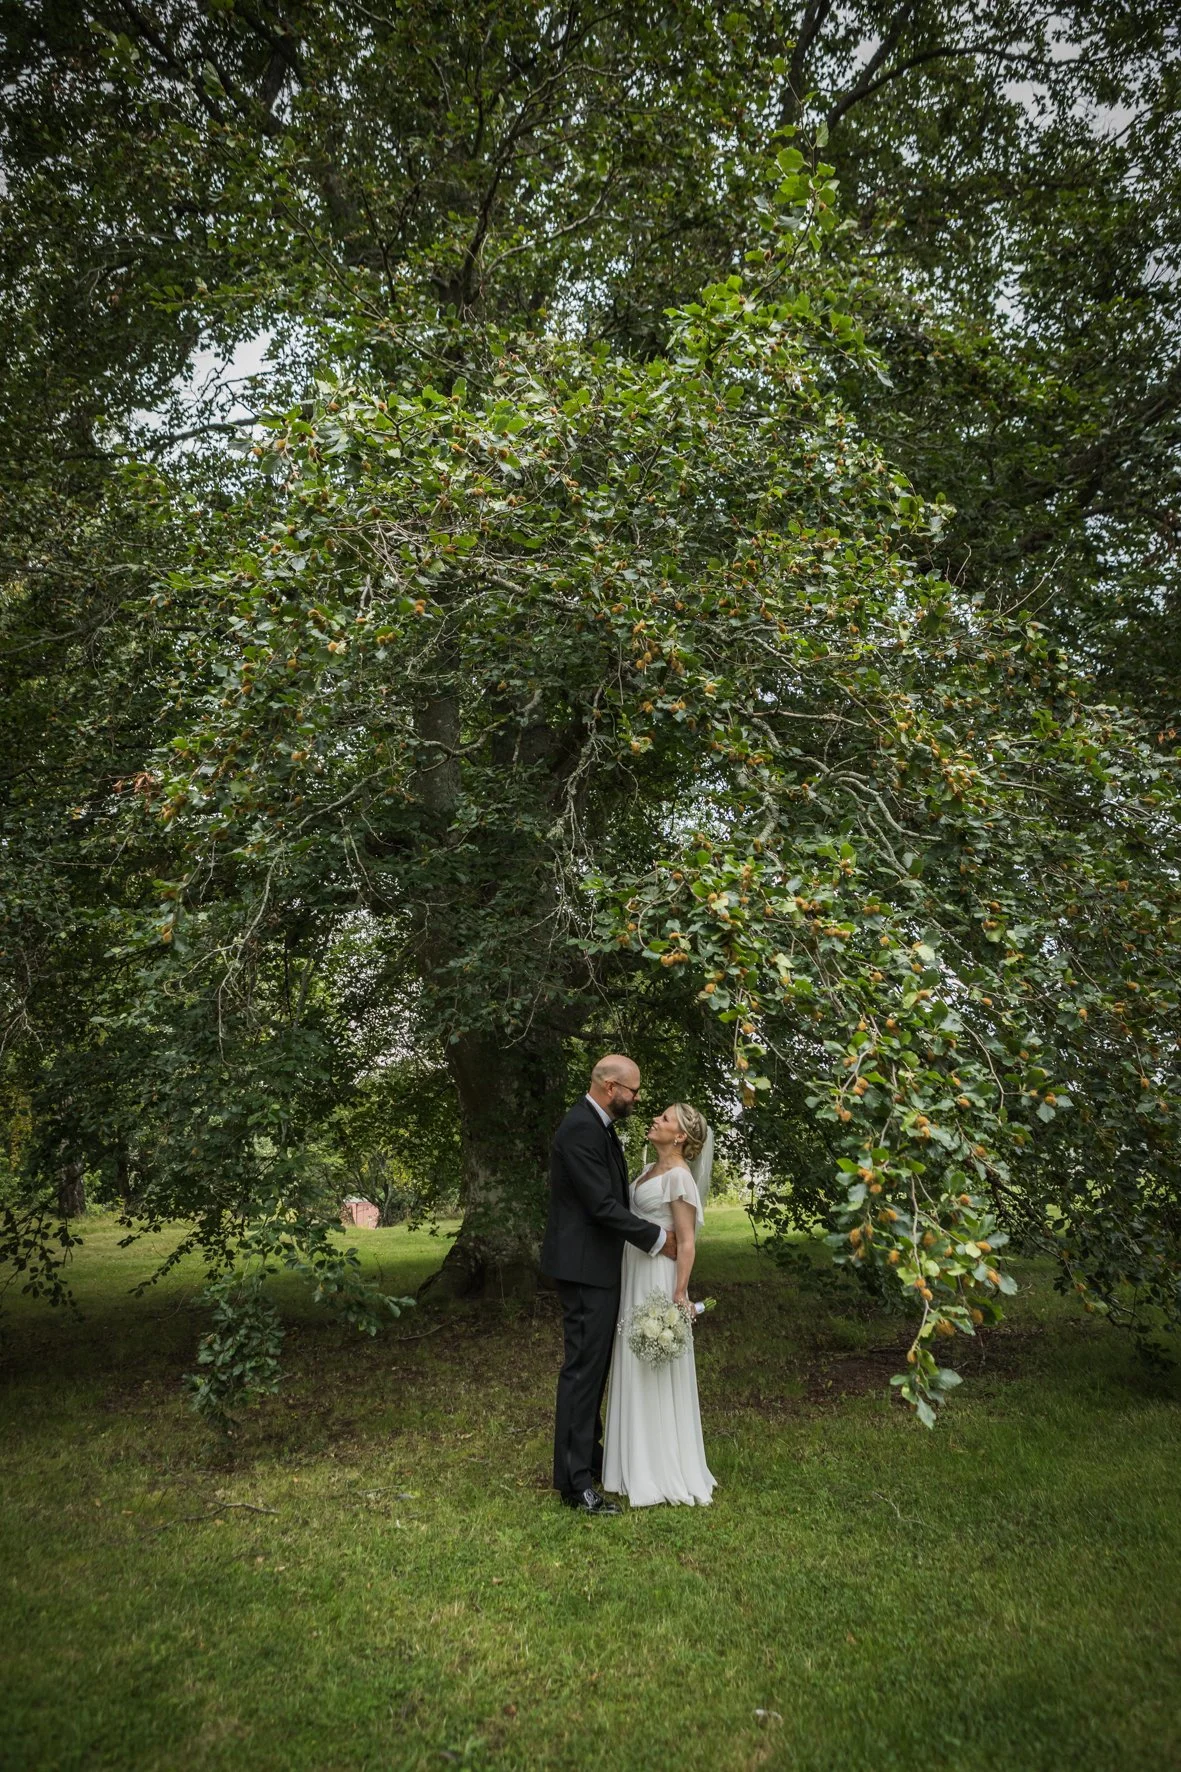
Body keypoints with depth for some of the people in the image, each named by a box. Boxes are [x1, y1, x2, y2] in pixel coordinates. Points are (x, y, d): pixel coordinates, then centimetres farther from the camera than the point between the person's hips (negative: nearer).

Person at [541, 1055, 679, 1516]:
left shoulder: (599, 1126, 10)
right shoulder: (580, 1129, -22)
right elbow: (602, 1205, -24)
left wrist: (659, 1231, 8)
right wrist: (656, 1237, -14)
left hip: (598, 1266, 10)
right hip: (585, 1267, -10)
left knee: (594, 1365, 19)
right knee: (583, 1367, -3)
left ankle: (588, 1454, 33)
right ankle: (575, 1482, 6)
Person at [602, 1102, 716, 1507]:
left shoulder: (679, 1176, -15)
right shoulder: (650, 1170, 10)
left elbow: (687, 1243, -15)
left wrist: (679, 1298, -18)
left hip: (658, 1281, -9)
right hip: (634, 1278, 9)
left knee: (658, 1373, 1)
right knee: (635, 1370, 14)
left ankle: (665, 1473, 15)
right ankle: (640, 1464, 27)